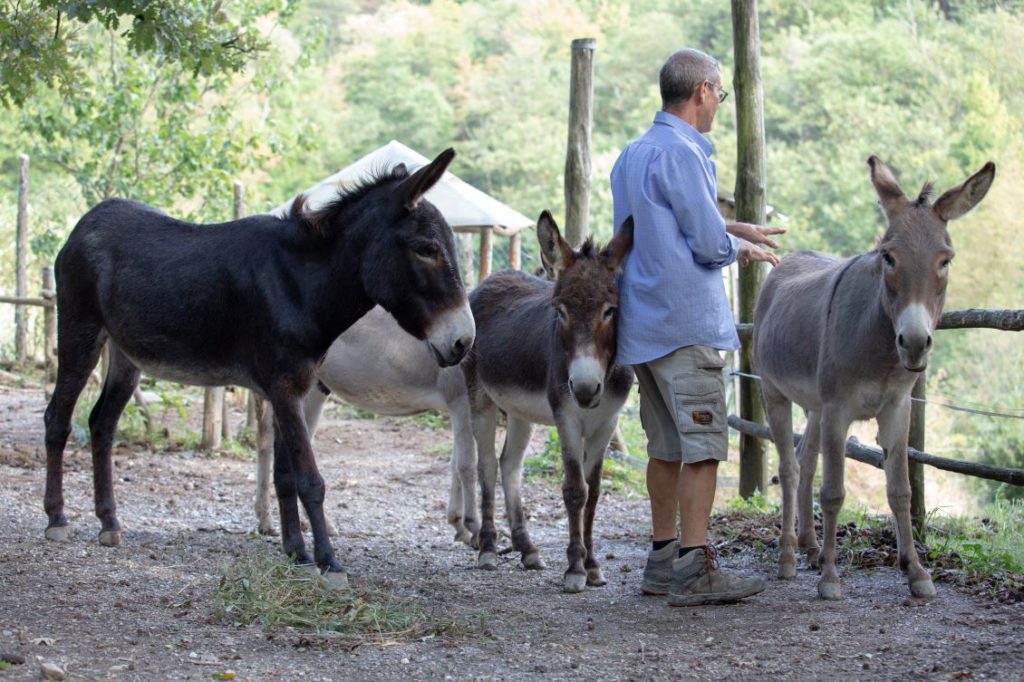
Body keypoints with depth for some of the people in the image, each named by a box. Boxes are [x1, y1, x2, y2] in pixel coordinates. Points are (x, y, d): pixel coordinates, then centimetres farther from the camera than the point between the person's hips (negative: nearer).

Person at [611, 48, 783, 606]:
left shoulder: (632, 155, 17)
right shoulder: (682, 153, -13)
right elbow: (708, 242, -14)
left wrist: (730, 230, 23)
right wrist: (740, 248, 6)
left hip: (643, 323, 10)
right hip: (687, 323, -10)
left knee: (667, 446, 13)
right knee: (702, 445, -9)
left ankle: (663, 560, 17)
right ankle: (695, 570, -11)